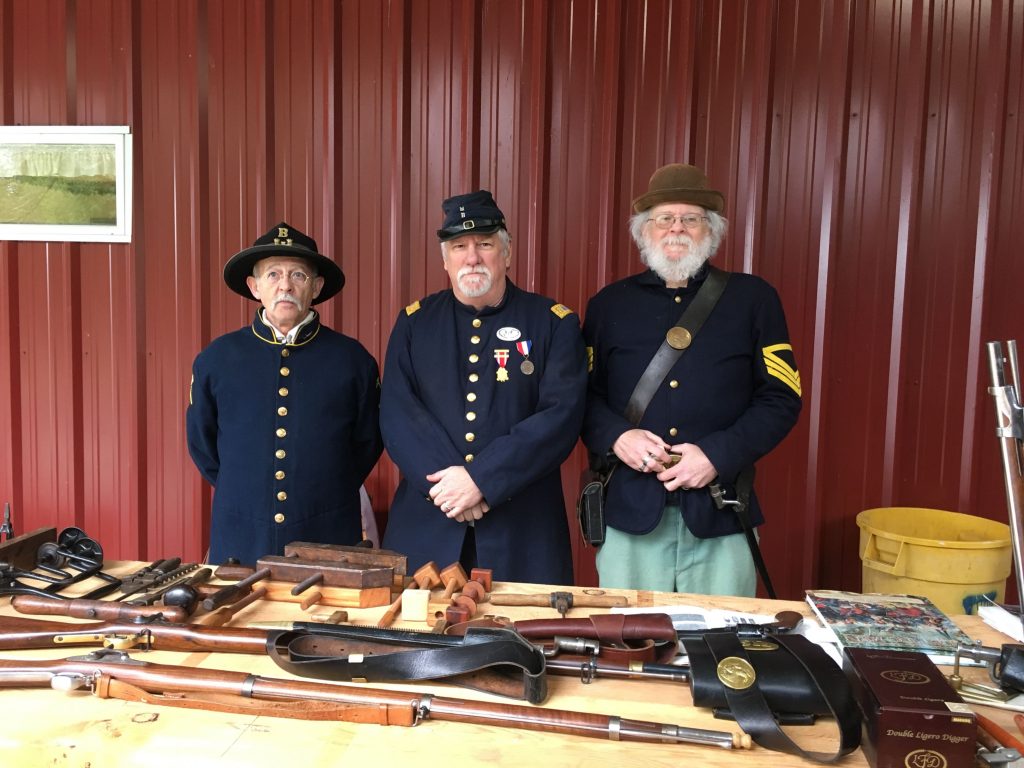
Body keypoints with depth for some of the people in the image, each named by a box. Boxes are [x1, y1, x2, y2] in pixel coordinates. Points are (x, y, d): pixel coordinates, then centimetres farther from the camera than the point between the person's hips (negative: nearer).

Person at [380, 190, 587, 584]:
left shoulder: (555, 323, 0)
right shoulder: (414, 322, 7)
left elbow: (562, 415, -10)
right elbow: (396, 413, -2)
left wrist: (481, 478, -18)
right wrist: (444, 481, -16)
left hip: (522, 526, -1)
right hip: (426, 524, 2)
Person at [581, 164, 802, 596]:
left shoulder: (752, 298, 6)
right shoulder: (609, 304, 10)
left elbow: (782, 398, 1)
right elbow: (584, 395, 9)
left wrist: (718, 455, -11)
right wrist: (615, 436, -11)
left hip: (720, 514, 0)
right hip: (629, 510, 1)